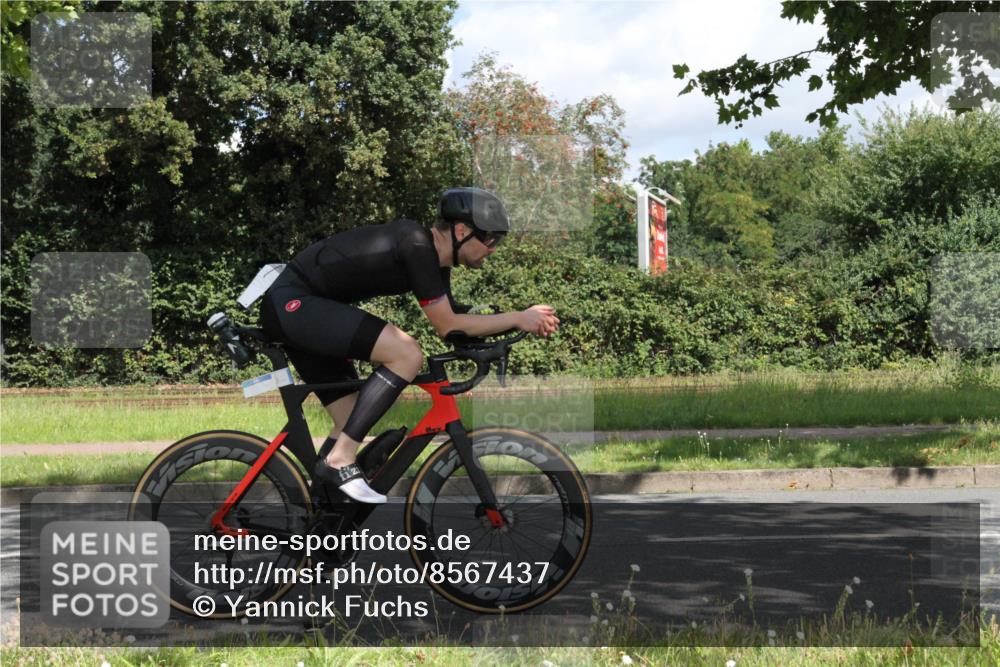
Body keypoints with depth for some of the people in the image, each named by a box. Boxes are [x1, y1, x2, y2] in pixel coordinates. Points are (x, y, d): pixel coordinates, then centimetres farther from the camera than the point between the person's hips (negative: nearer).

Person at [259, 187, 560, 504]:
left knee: (354, 423, 12)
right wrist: (518, 318, -11)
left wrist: (526, 322, 6)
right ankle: (340, 461, -18)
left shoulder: (433, 257, 9)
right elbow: (447, 326, -17)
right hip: (291, 302, -10)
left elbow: (452, 321, 14)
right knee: (407, 355, -22)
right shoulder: (416, 245, -19)